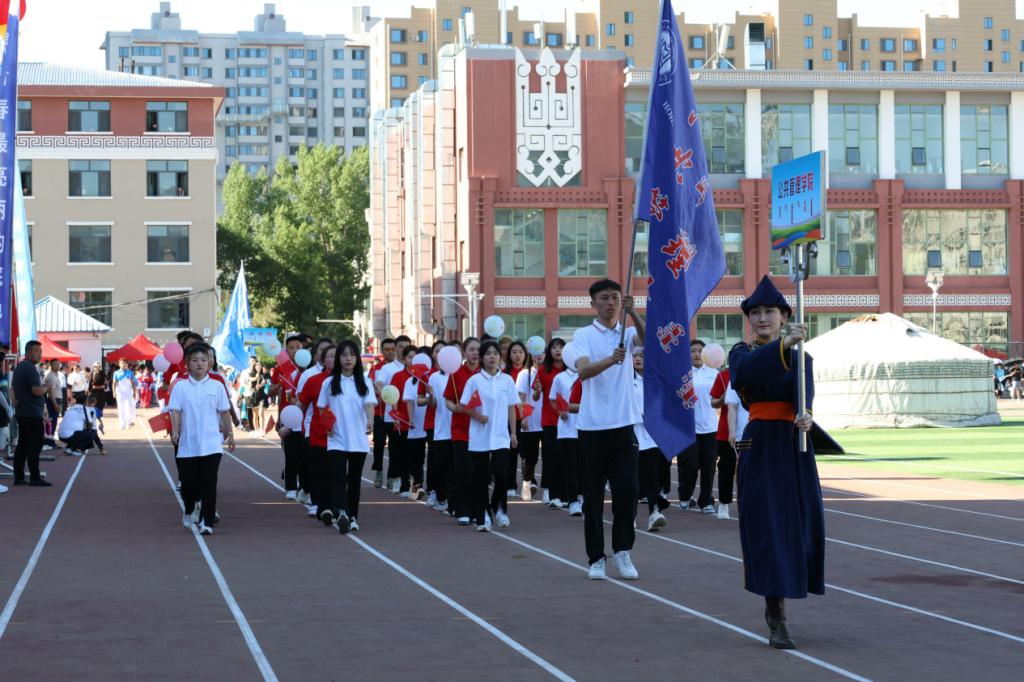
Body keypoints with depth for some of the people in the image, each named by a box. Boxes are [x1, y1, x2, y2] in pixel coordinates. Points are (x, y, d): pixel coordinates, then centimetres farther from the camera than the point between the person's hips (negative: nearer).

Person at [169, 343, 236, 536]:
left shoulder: (216, 386, 3)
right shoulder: (180, 387, 1)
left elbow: (225, 412, 9)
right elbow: (175, 411, -2)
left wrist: (230, 434, 11)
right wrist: (175, 431, -16)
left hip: (212, 444, 0)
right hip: (188, 444, 0)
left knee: (209, 484, -4)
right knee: (188, 483, 5)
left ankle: (207, 521, 1)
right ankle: (190, 510, 33)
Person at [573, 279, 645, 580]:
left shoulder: (627, 334, 9)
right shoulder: (584, 335, 0)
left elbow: (647, 340, -14)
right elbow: (583, 371, -16)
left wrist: (632, 312, -29)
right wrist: (611, 360, -35)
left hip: (624, 423, 2)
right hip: (592, 425, -2)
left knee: (627, 490, -3)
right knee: (593, 494, 2)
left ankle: (622, 552, 9)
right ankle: (596, 558, 10)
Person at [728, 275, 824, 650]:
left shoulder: (801, 357, 8)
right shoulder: (743, 353, 4)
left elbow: (804, 391, -13)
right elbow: (745, 370, -22)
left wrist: (805, 416, -36)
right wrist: (784, 344, -37)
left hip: (795, 445, 3)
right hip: (760, 447, -3)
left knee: (801, 524, 5)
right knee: (768, 528, -8)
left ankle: (774, 603, 26)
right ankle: (777, 621, -8)